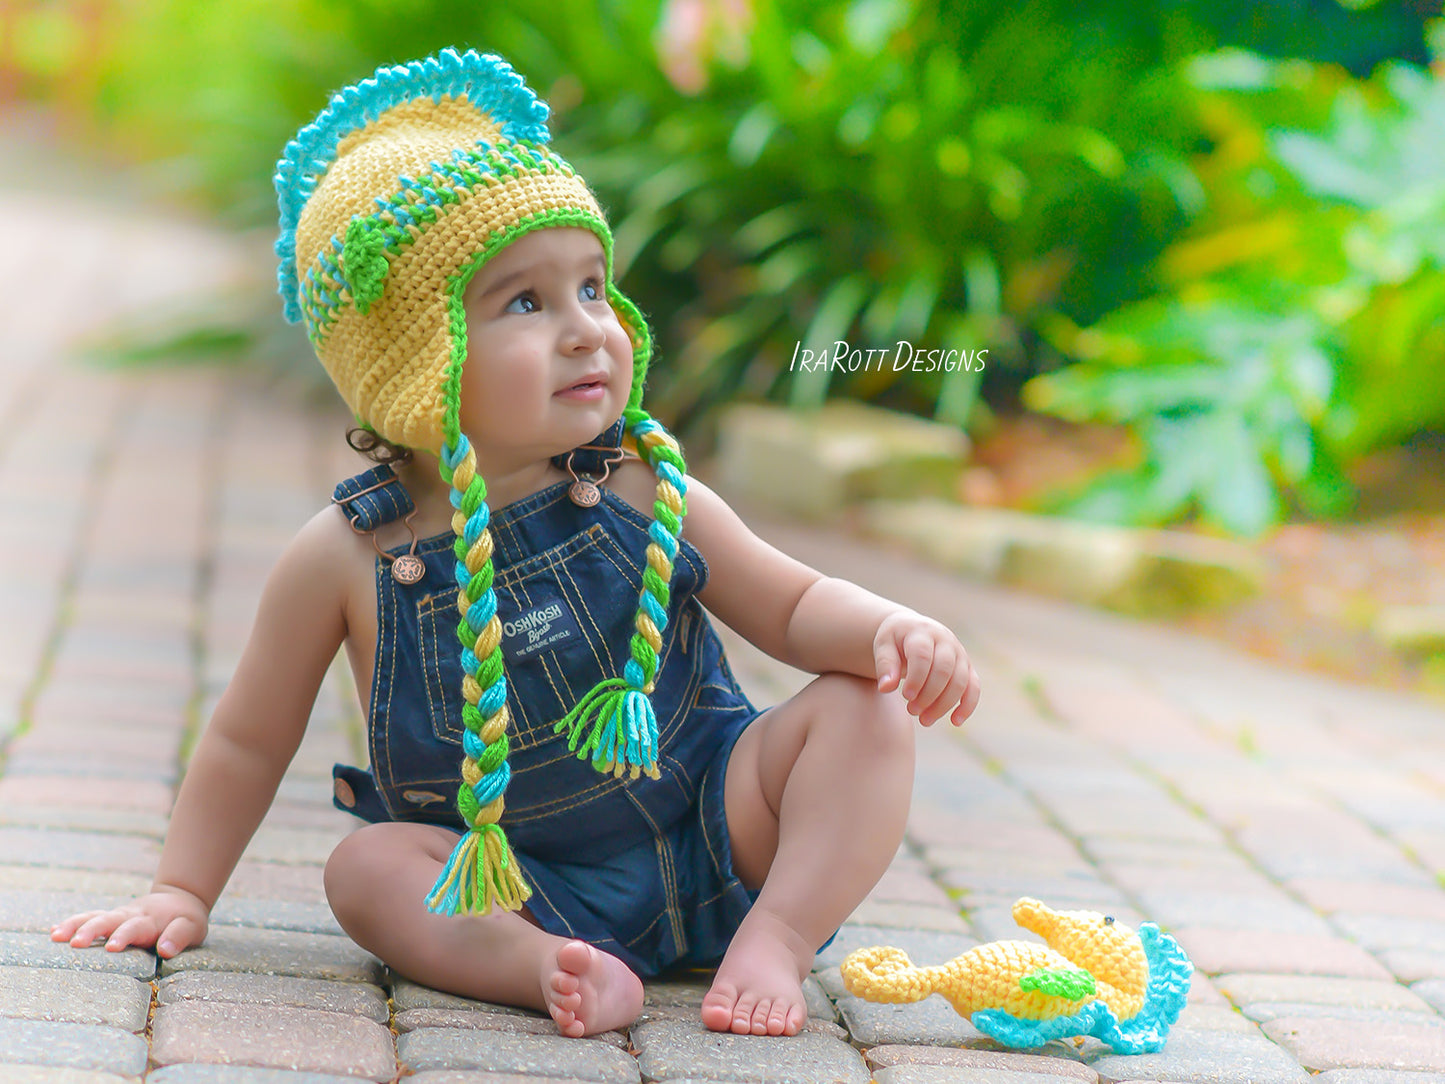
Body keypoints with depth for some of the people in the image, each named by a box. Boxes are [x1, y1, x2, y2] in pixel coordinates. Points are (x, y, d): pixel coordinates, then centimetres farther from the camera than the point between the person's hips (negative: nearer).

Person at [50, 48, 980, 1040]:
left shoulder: (649, 498, -6)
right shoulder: (349, 560, -9)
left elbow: (794, 606, 4)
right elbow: (249, 742, 4)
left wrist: (892, 630, -17)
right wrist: (183, 892, 2)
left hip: (713, 835, 1)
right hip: (512, 881, -1)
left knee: (863, 710, -16)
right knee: (368, 865, -25)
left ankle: (774, 944, -23)